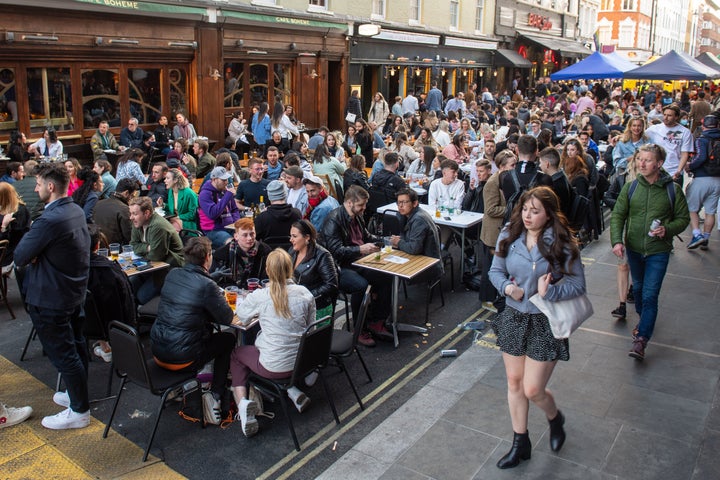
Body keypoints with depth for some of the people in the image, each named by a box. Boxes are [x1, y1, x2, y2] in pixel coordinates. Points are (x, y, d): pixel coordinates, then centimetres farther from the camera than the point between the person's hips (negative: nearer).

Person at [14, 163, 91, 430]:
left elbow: (20, 257, -20)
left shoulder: (50, 220, -28)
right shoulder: (76, 211, 3)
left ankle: (79, 411, 14)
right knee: (75, 346, 21)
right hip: (75, 290, 9)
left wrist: (28, 235, -2)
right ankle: (78, 394, 38)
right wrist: (37, 254, -7)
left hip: (50, 298, -9)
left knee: (62, 354, 3)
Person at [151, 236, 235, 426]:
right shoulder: (206, 284, -17)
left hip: (157, 351, 7)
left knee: (206, 329, 29)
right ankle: (215, 394, 11)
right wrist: (221, 300, 9)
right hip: (181, 358, -7)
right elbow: (226, 318, -11)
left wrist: (215, 298, 12)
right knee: (228, 339, 15)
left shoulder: (172, 275, 3)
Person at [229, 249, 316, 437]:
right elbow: (310, 325, 6)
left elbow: (242, 317, 5)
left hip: (274, 367, -4)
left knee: (237, 353, 25)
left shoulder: (259, 297, -15)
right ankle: (292, 391, 20)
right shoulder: (305, 294, -7)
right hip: (302, 362, 4)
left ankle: (242, 402, 4)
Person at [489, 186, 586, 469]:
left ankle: (555, 418, 36)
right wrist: (507, 287, -16)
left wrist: (549, 292, -27)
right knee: (514, 383, 14)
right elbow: (495, 271, 5)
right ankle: (520, 444, 34)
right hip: (514, 317, 4)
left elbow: (578, 284, -11)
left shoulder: (561, 244, -14)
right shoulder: (509, 236, -4)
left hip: (545, 322, -4)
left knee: (533, 390, -1)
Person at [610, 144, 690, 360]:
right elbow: (618, 215, -1)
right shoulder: (630, 187, -2)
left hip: (658, 251, -3)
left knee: (650, 295, -8)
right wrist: (617, 240, -16)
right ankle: (645, 320, 44)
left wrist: (667, 230, -18)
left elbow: (683, 218, 2)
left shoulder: (673, 190, -6)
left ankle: (641, 339, -4)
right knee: (638, 288, 20)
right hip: (633, 249, 3)